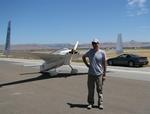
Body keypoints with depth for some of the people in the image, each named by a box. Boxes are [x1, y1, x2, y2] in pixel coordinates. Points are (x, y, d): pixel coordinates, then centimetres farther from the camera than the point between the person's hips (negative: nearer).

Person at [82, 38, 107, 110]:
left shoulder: (102, 52, -4)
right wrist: (87, 64, 9)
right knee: (90, 90, 9)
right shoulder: (90, 52, 3)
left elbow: (104, 64, -2)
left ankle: (100, 103, 17)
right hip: (91, 74, 2)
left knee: (99, 90, 6)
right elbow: (83, 57, 21)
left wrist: (104, 75, -4)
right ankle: (90, 103, 21)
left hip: (99, 74, -2)